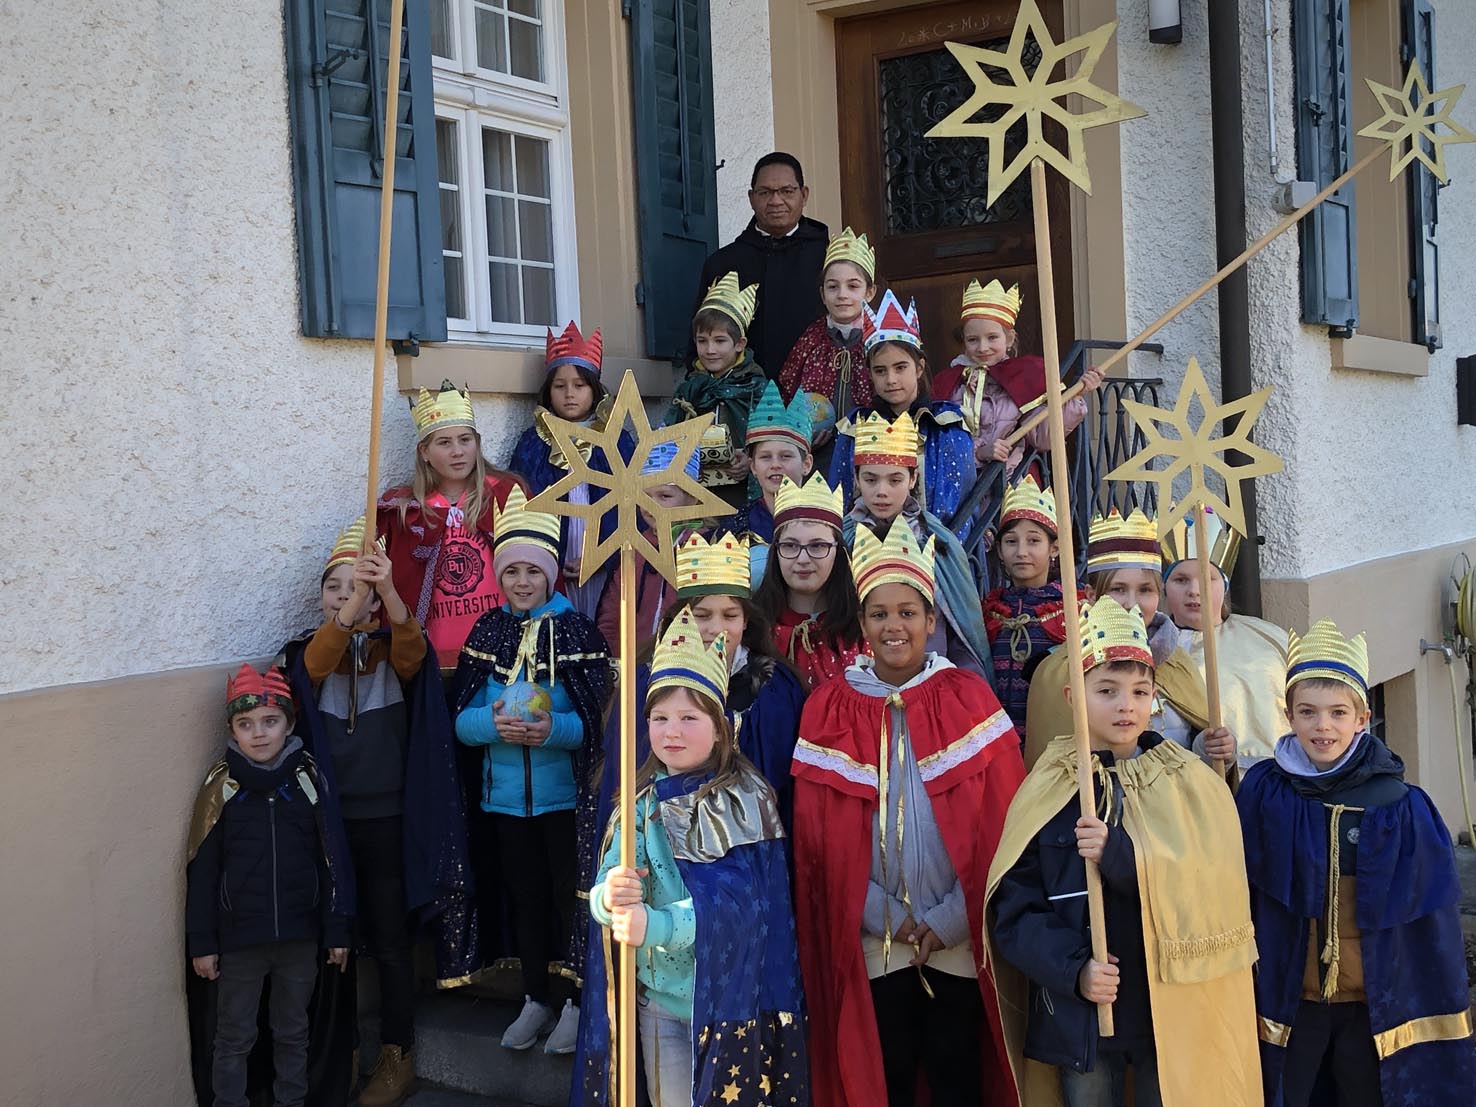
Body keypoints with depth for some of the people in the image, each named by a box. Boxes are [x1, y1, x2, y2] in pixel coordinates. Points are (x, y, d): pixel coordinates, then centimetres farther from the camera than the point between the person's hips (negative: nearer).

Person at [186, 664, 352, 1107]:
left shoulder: (309, 780, -3)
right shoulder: (221, 787, -5)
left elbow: (333, 859, 0)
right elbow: (202, 871, -2)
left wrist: (337, 930, 0)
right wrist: (202, 942, -3)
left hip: (299, 936, 1)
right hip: (238, 938, -1)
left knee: (293, 1033, 16)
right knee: (234, 1037, 10)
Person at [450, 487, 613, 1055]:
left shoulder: (577, 630, -7)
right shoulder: (486, 632, 5)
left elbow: (597, 718, -10)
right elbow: (461, 717, 2)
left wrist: (553, 728, -28)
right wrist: (493, 723, -19)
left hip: (566, 794, -4)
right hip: (507, 794, 4)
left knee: (569, 895, 3)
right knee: (525, 897, 14)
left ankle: (578, 1003, 19)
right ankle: (536, 999, 29)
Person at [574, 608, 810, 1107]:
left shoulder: (745, 801, -10)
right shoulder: (642, 802, 3)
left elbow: (737, 899, -20)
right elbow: (603, 892, -7)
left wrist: (654, 924, -32)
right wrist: (609, 897, -30)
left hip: (727, 990, -4)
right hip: (654, 992, 4)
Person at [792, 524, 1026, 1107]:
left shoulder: (968, 697, -2)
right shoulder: (829, 708, 0)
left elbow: (999, 820, -4)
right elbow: (821, 832, 0)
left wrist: (951, 919, -9)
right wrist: (888, 916, -6)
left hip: (960, 941, 0)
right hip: (871, 943, 1)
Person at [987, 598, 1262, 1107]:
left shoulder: (1190, 784, -2)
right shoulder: (1048, 791, -3)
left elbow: (1216, 890, -13)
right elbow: (1013, 909, -4)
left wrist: (1122, 856, -24)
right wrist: (1073, 968, -18)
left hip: (1172, 1015, 0)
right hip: (1078, 1018, 0)